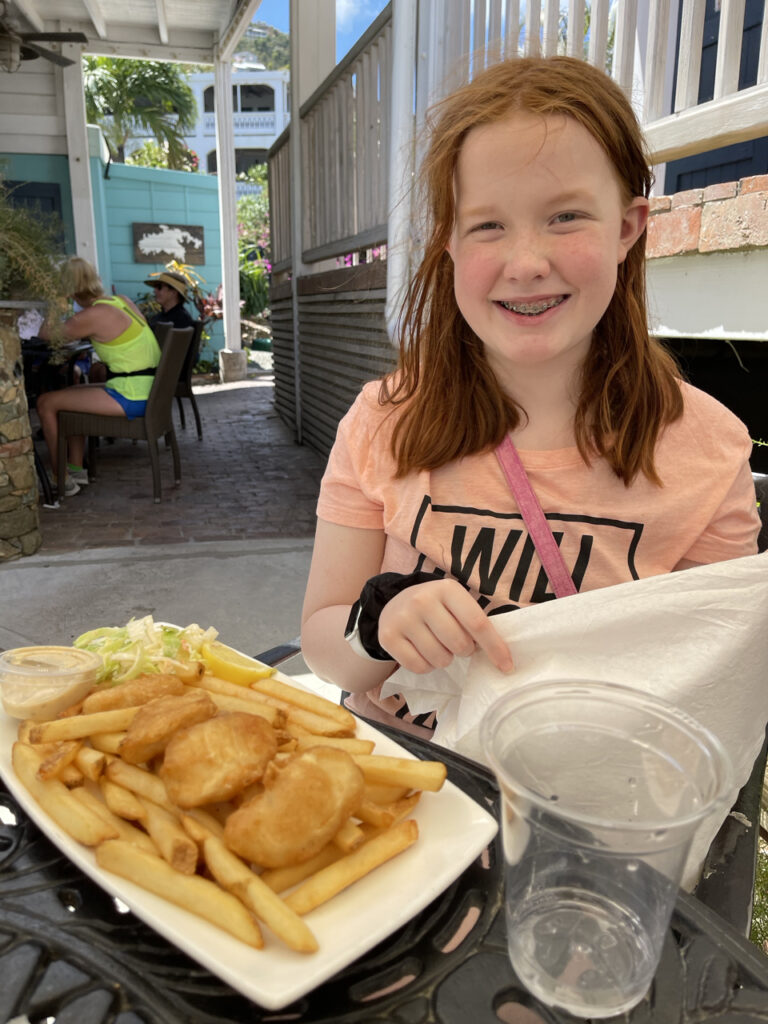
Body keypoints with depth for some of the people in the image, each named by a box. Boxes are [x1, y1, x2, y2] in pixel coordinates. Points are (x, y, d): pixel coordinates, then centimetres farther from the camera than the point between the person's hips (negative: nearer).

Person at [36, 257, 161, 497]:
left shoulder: (93, 315, -16)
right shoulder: (122, 301, 8)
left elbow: (46, 334, -3)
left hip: (131, 398, -9)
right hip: (147, 391, 9)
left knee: (46, 402, -2)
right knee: (71, 392, 27)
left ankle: (61, 481, 7)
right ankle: (76, 468, 29)